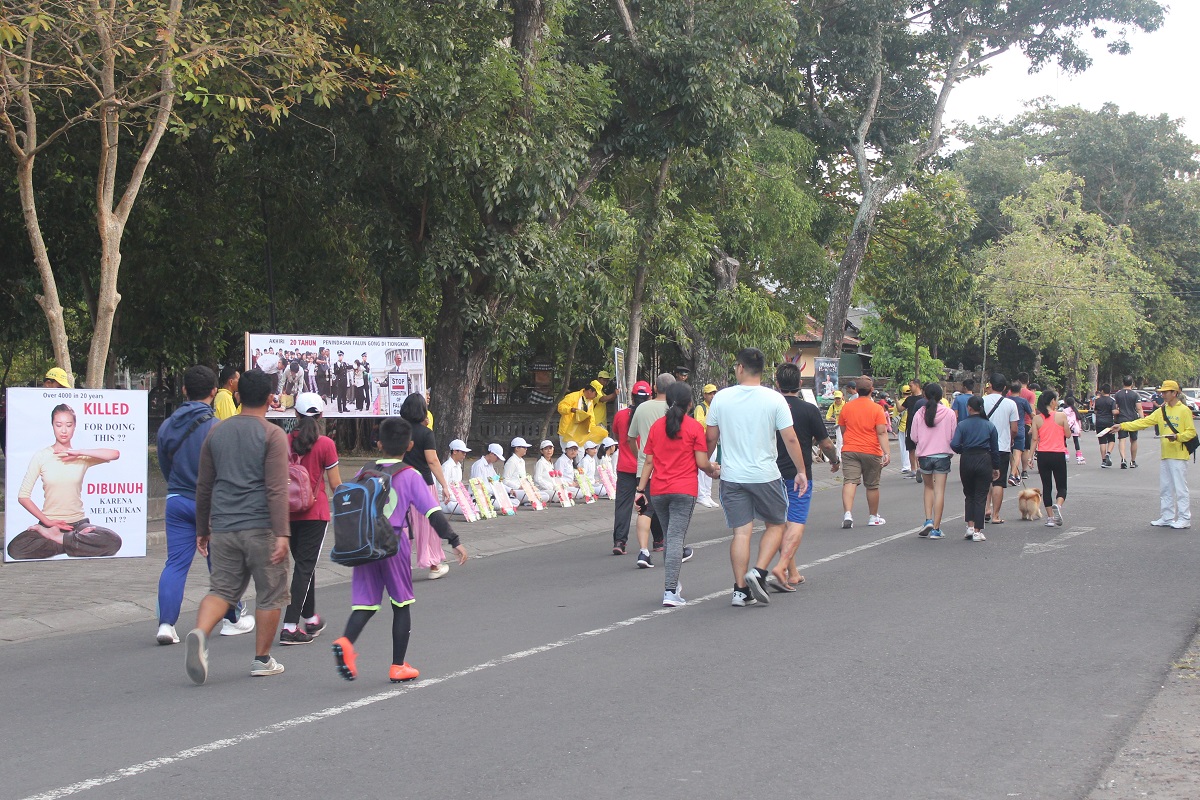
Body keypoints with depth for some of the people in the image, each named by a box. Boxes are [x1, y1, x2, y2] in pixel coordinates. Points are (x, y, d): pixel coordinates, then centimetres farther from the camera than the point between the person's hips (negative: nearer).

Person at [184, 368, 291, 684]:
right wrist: (282, 534, -17)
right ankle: (262, 660, 14)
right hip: (260, 528, -4)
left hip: (223, 528, 5)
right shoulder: (272, 435, -6)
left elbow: (203, 486, 15)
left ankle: (200, 633, -20)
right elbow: (276, 489, -15)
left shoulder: (216, 433, 11)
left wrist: (202, 529, 24)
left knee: (221, 589, 8)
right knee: (270, 594, 9)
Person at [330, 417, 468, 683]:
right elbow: (433, 513, -9)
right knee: (402, 605, 10)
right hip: (394, 543, -3)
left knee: (365, 603, 6)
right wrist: (455, 541, -6)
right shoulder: (410, 476, -3)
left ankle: (346, 642, -22)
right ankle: (398, 666, 12)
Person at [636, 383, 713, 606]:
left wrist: (641, 489, 8)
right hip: (684, 490, -4)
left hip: (658, 491, 4)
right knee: (676, 537, -6)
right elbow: (702, 463, -7)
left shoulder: (656, 426, 7)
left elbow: (648, 462, 6)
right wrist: (713, 470, 14)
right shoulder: (694, 427, -4)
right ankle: (670, 592, -13)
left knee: (669, 535, 18)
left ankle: (672, 585, 26)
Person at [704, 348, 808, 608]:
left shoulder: (721, 397, -1)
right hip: (765, 475, -2)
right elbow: (790, 439, -6)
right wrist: (801, 471, 5)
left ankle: (740, 589, 4)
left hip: (731, 476, 2)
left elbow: (711, 437, 6)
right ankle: (758, 572, -3)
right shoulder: (774, 399, -6)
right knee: (776, 524, 15)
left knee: (741, 532, 5)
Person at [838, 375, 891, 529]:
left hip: (849, 450, 1)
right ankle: (873, 517, 26)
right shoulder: (877, 409, -8)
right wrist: (887, 453, -15)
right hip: (871, 452, -1)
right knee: (872, 485, 12)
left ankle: (847, 514, -27)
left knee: (849, 482, -7)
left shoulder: (846, 407, 2)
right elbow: (882, 433, -14)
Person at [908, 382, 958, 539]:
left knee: (928, 487, 20)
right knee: (940, 491, 2)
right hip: (943, 455, -1)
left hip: (924, 455, 1)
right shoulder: (950, 413, -5)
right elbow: (954, 436, 0)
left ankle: (928, 520, 5)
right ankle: (936, 528, 1)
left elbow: (914, 437, 1)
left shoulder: (920, 414, -4)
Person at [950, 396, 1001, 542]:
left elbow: (954, 445, -13)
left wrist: (963, 451, 8)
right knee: (981, 497, 3)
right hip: (984, 460, 0)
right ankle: (977, 531, 1)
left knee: (969, 495, 17)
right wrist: (996, 467, 15)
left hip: (967, 460, 0)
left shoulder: (962, 425, -3)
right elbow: (995, 449, 6)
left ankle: (970, 526, 7)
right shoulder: (989, 425, 3)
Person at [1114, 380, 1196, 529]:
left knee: (1180, 488, -5)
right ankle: (1167, 517, 19)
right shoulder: (1161, 411, 12)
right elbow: (1144, 422, 7)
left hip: (1178, 455, -7)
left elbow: (1191, 432, -7)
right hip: (1165, 455, 7)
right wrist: (1122, 426, -1)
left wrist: (1177, 437, -24)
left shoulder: (1184, 410, -7)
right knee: (1165, 488, 11)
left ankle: (1184, 519, 0)